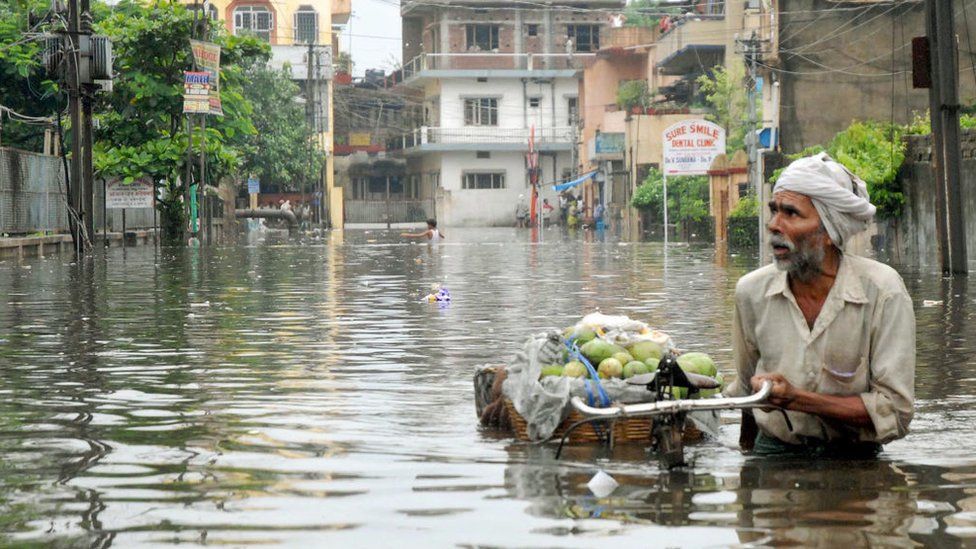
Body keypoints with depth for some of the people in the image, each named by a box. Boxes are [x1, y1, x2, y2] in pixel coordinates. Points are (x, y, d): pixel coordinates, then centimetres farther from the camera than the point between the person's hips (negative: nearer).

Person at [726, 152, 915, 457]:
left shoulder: (882, 292, -12)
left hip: (853, 456, -1)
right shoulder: (751, 291, -1)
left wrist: (796, 399, -22)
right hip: (775, 450, 1)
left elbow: (895, 411, -15)